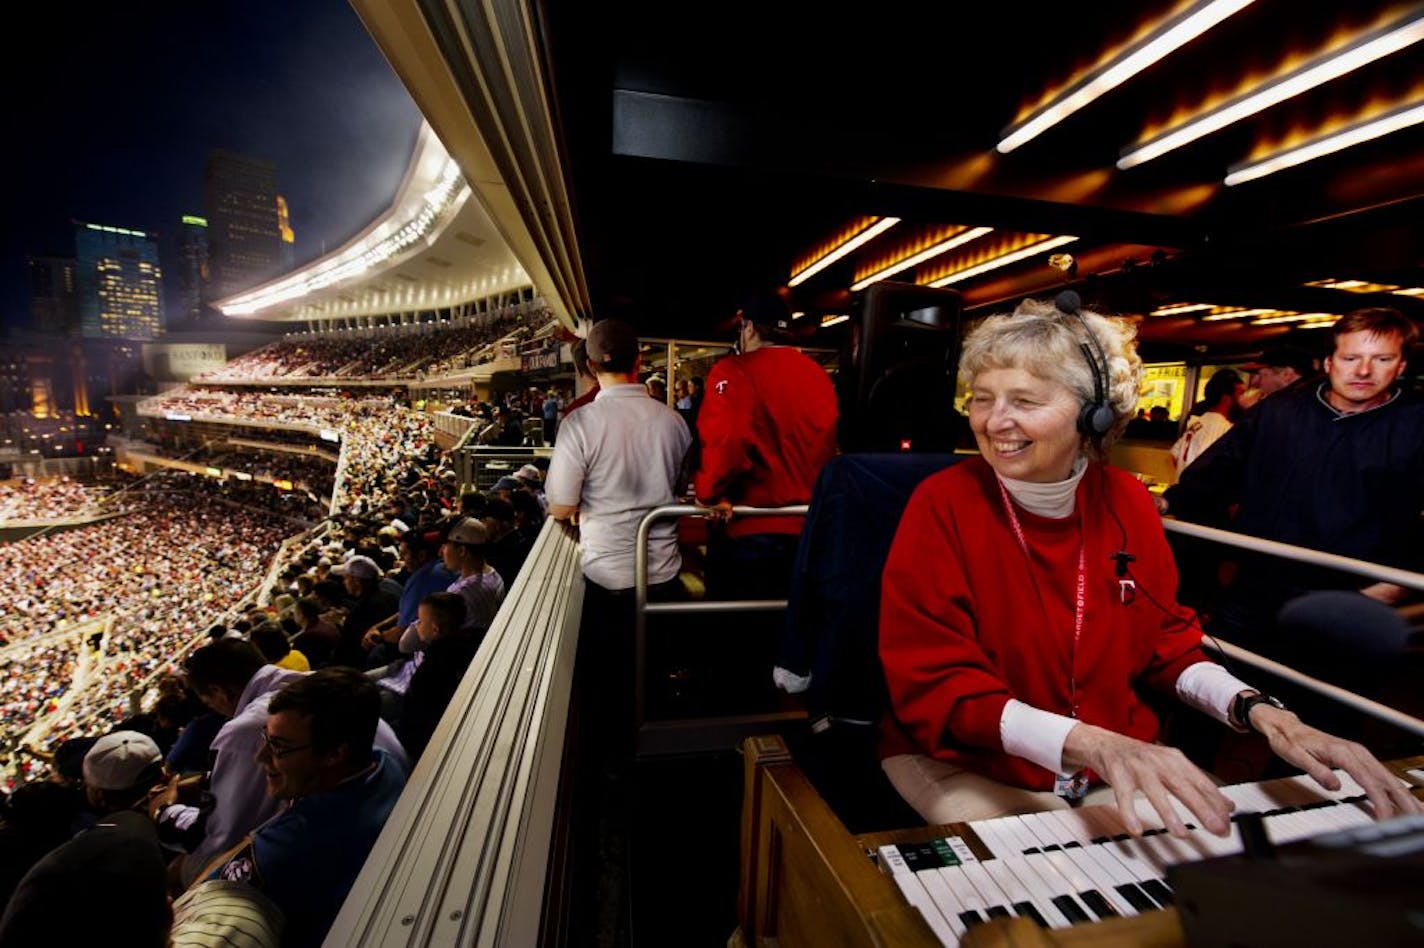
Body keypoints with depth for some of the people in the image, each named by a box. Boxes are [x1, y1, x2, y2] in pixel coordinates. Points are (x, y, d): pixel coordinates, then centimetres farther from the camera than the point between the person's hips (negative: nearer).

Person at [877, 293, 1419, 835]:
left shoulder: (1127, 503, -3)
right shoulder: (943, 505, -18)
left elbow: (1165, 643, 9)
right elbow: (933, 684, -21)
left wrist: (1258, 711, -10)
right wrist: (1090, 744, -33)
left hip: (1120, 766, 6)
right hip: (967, 768, -5)